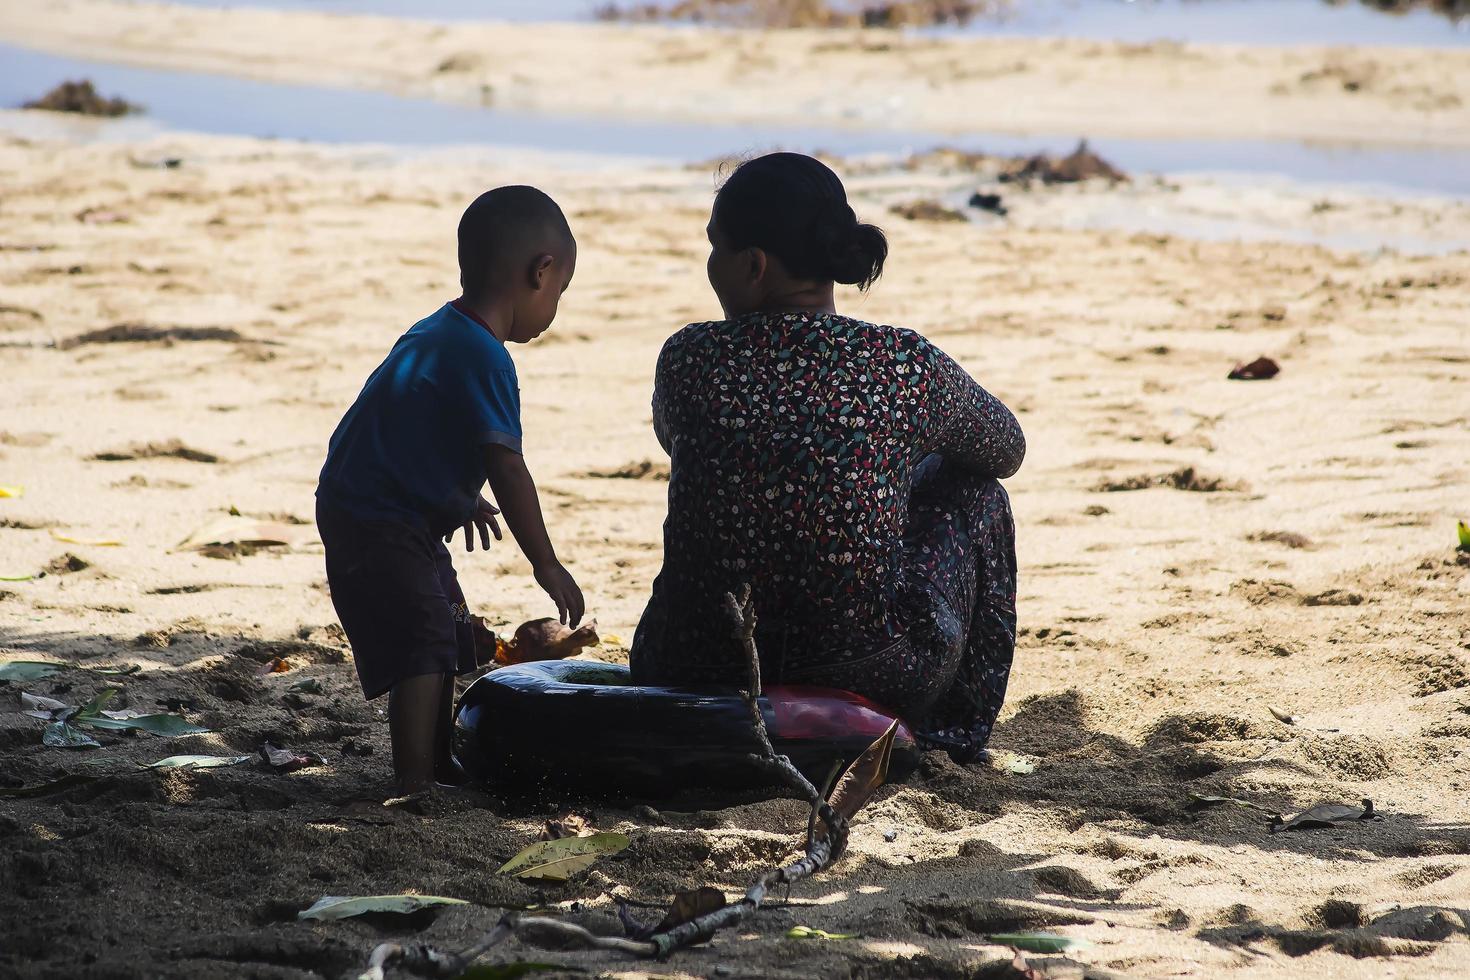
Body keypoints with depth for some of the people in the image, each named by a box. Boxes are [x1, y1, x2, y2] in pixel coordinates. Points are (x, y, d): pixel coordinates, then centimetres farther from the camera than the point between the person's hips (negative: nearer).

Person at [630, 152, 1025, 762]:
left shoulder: (688, 360, -7)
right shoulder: (908, 365, -9)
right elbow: (1008, 451, 12)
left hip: (688, 679, 2)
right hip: (874, 683, -2)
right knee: (973, 492, 24)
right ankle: (957, 726, 31)